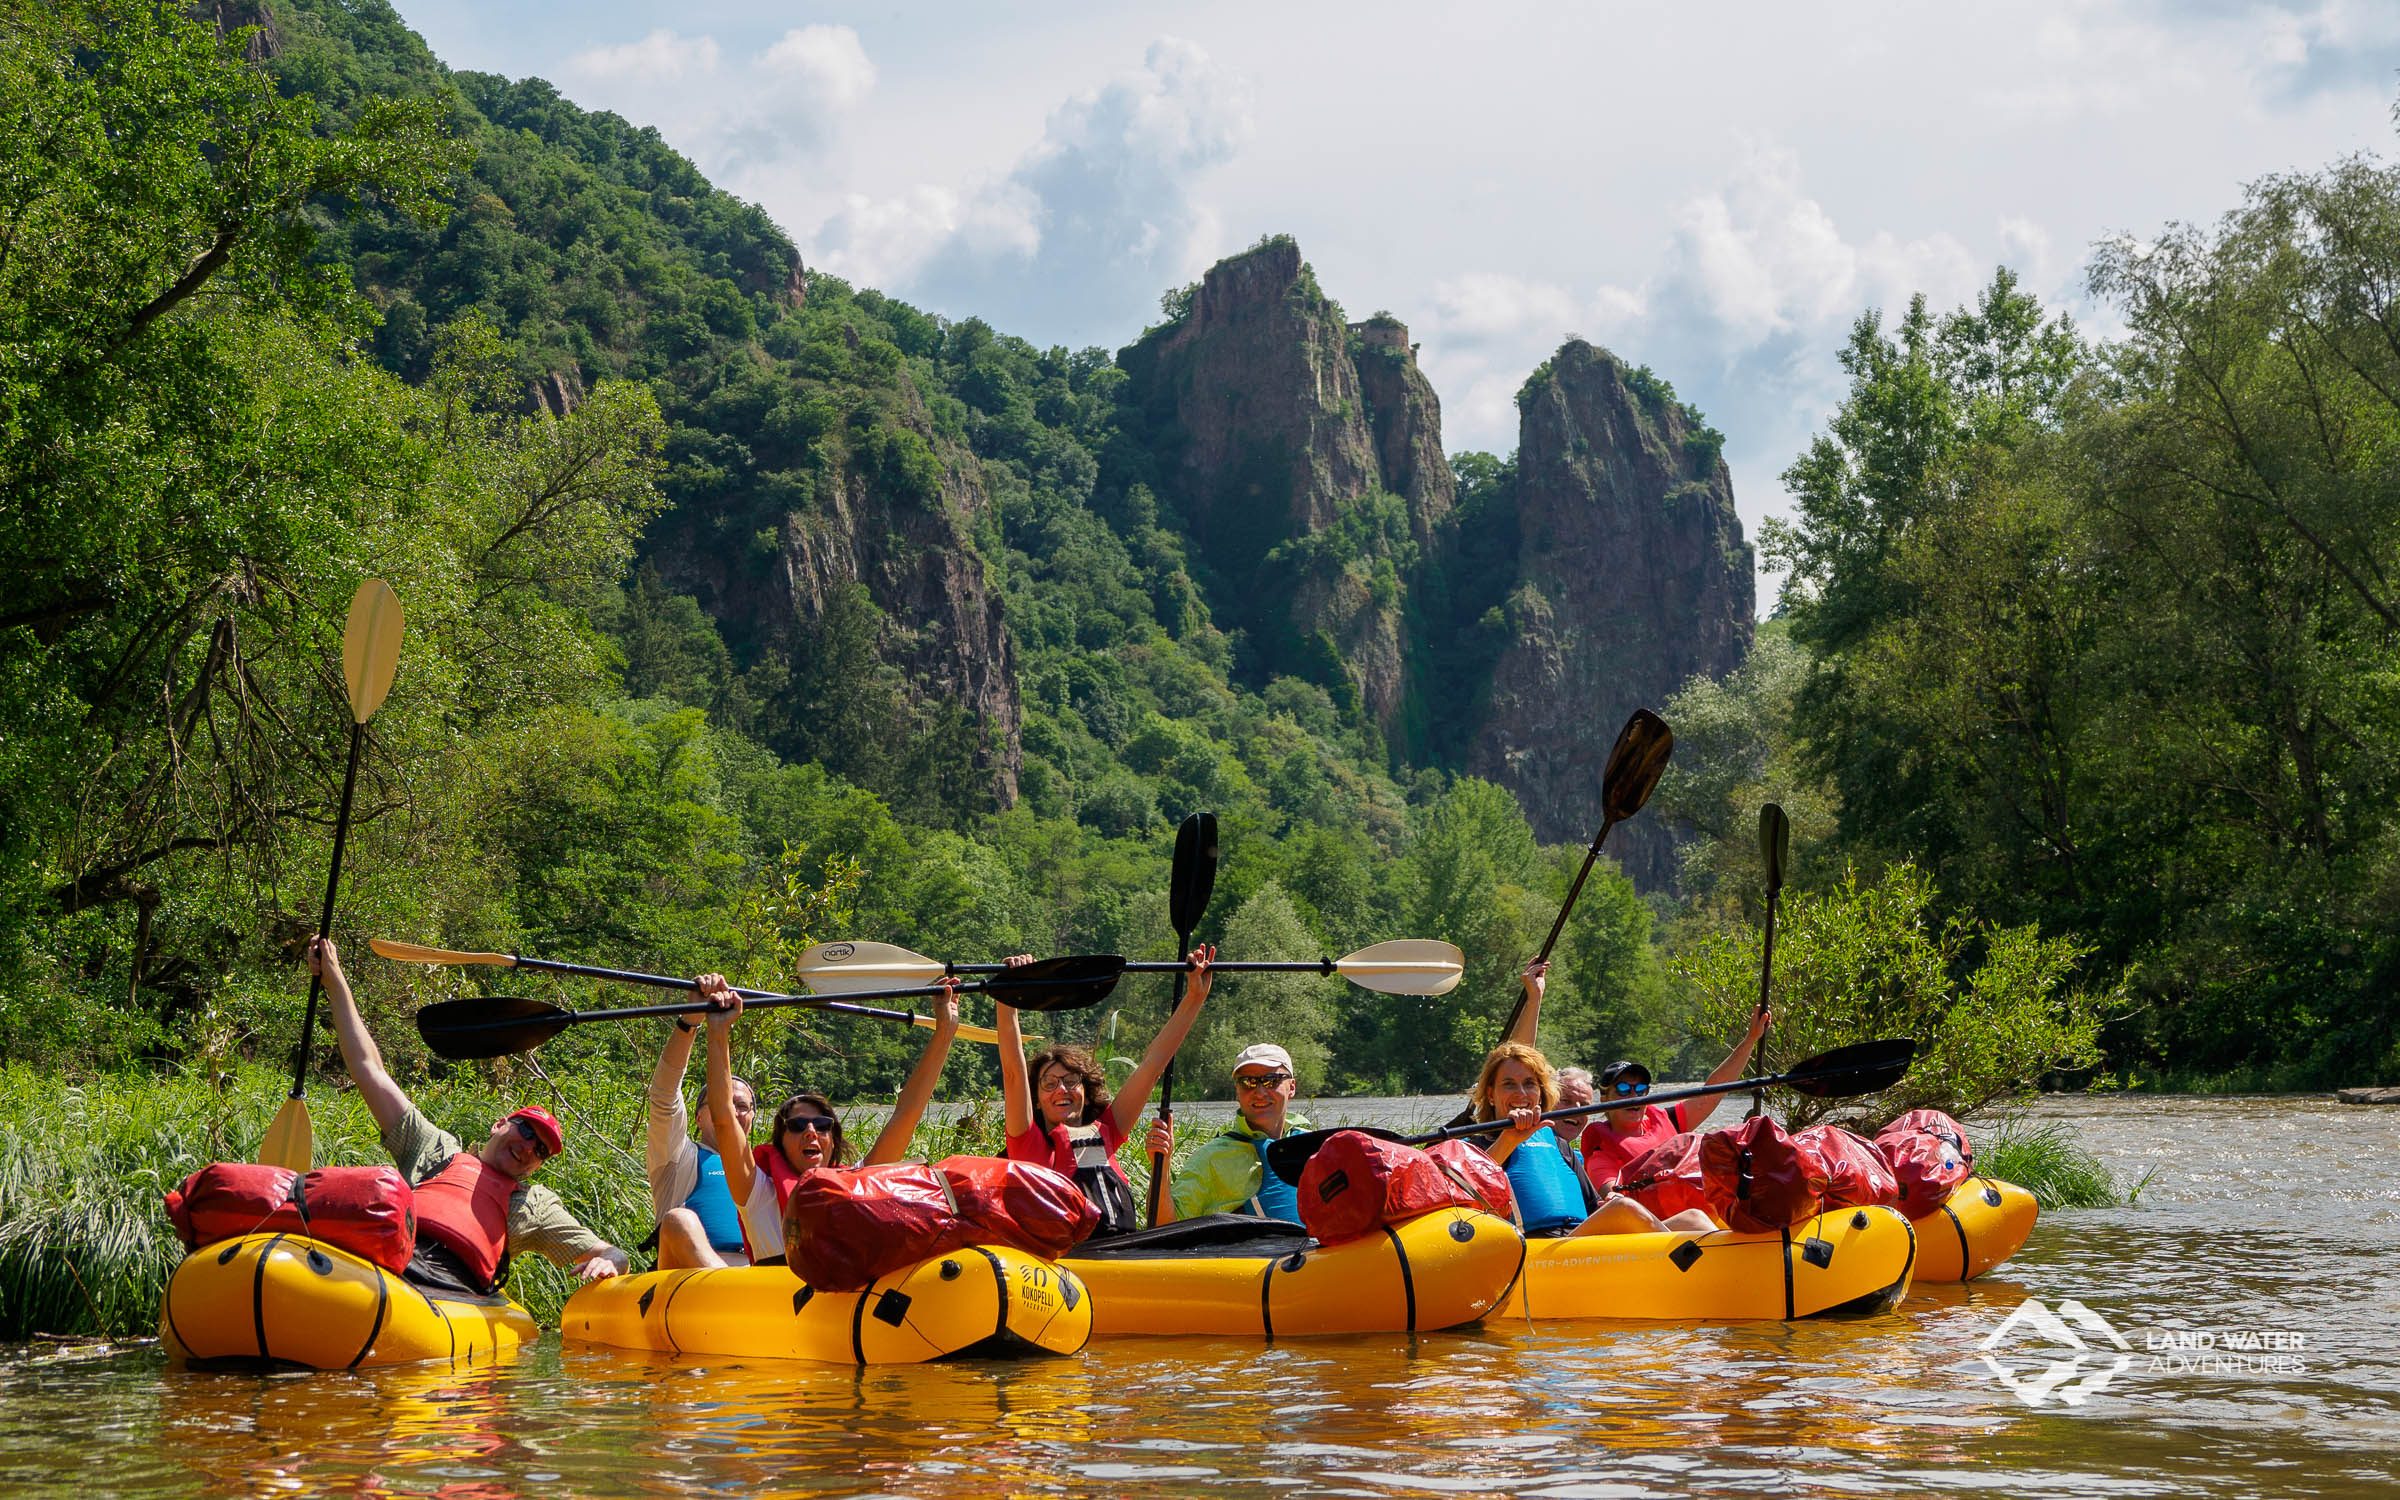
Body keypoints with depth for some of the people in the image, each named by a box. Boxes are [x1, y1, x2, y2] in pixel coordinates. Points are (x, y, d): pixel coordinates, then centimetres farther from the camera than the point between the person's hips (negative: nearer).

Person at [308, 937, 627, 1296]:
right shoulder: (439, 1148, 35)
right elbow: (369, 1069, 34)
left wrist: (606, 1262, -3)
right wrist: (335, 982, 31)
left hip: (449, 1286, -1)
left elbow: (610, 1253, 25)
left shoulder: (536, 1204, 34)